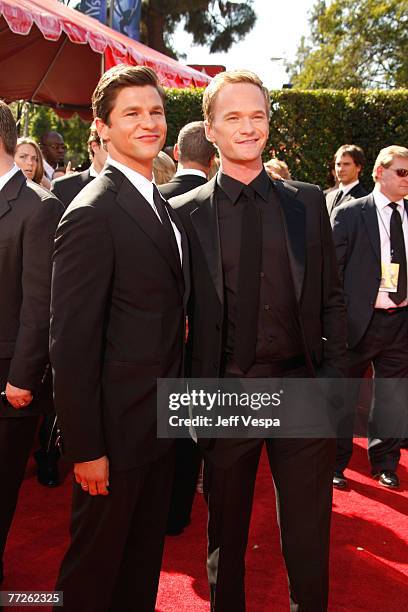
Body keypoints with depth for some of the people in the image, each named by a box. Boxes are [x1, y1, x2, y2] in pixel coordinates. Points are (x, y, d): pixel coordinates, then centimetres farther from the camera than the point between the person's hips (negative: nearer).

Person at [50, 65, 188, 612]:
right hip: (117, 429, -8)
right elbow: (71, 343, -21)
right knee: (96, 567, 13)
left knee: (144, 559, 23)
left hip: (161, 423, 8)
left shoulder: (162, 207, 9)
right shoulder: (92, 214, -19)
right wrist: (85, 448, -19)